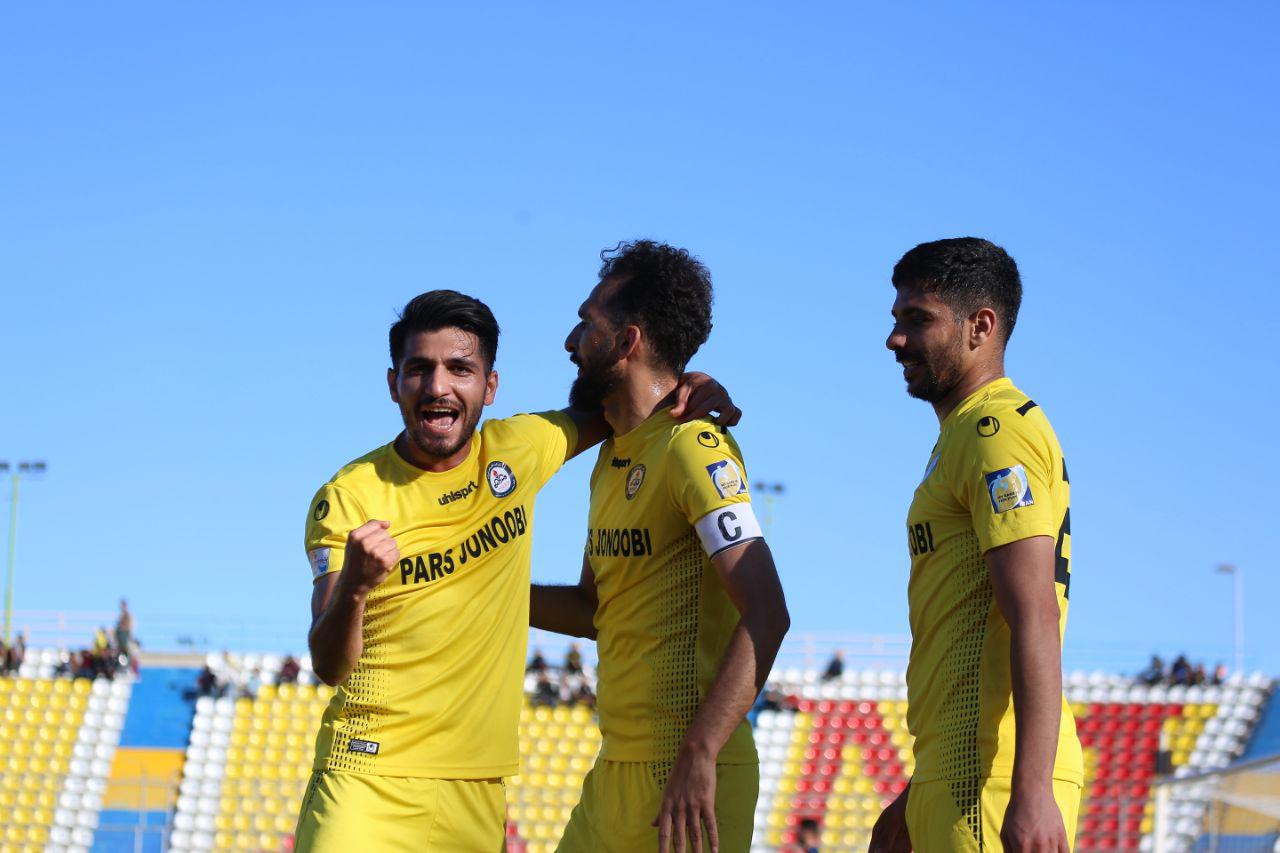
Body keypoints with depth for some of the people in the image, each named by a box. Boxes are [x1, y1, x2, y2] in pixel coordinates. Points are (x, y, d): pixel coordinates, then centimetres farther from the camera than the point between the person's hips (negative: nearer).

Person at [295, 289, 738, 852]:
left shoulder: (516, 452, 1)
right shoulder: (346, 500, -8)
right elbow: (328, 666, -15)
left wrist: (683, 391, -1)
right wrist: (351, 588, -35)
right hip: (369, 779, -3)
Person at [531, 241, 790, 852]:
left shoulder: (693, 447, -12)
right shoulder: (613, 457, 17)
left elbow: (765, 616, -21)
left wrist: (699, 756, -27)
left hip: (684, 778, -9)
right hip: (615, 771, 9)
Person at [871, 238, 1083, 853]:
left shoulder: (997, 432, -9)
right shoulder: (963, 437, 24)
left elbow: (1034, 619, -20)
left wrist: (1031, 792, -27)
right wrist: (921, 795, 27)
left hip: (991, 780, -10)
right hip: (956, 778, 10)